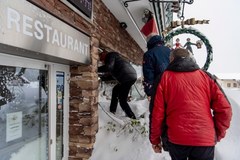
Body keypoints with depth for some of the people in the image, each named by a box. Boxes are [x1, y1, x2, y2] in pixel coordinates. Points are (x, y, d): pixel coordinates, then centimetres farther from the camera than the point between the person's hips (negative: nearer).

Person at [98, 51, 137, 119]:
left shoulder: (110, 55, 3)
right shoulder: (114, 58, 32)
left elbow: (109, 67, -17)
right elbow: (114, 74, 35)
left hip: (128, 77, -11)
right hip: (131, 76, 11)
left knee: (122, 100, -6)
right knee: (115, 90, 26)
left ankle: (132, 118, -3)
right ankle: (112, 111, 32)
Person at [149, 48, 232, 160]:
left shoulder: (164, 77, 0)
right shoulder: (206, 76, 4)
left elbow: (156, 112, -4)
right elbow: (224, 109, 0)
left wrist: (155, 139, 8)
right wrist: (218, 134, 14)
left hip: (176, 139, 0)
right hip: (205, 140, 1)